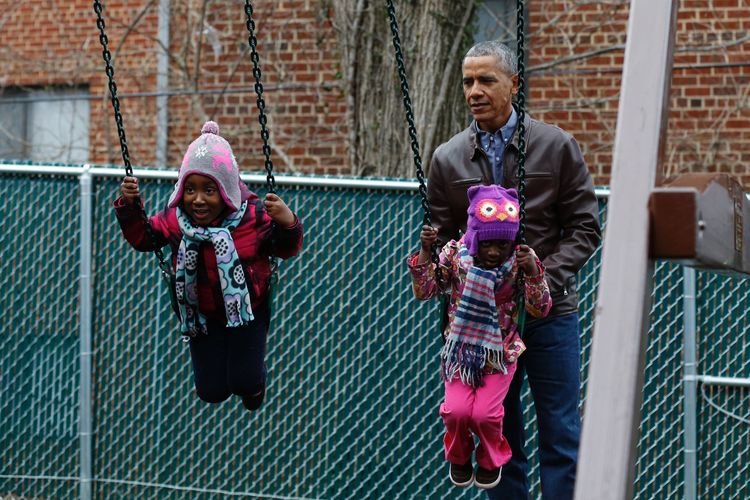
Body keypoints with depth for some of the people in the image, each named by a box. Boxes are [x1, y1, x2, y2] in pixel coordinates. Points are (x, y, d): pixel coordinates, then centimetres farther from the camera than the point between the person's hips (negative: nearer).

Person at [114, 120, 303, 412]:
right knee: (211, 392, 6)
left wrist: (288, 224, -31)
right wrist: (129, 207, -14)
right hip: (202, 315, 2)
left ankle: (254, 383, 35)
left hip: (248, 310, -2)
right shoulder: (175, 219, -13)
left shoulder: (253, 216, -20)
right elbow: (142, 238, 3)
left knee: (245, 383, -5)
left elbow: (287, 250, -10)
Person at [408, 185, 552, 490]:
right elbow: (424, 291, -6)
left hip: (499, 353, -1)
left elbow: (540, 309, -13)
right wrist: (425, 252, -19)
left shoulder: (518, 261, -12)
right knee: (456, 410, -16)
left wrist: (533, 272, -30)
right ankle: (459, 458, 18)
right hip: (461, 350, 1)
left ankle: (491, 460, 20)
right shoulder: (455, 254, -9)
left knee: (485, 413, -15)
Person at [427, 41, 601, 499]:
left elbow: (585, 227, -1)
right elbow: (441, 239, 9)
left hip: (549, 311, -2)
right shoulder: (447, 160, 4)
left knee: (561, 436, -2)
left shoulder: (557, 147, -1)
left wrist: (546, 279, -15)